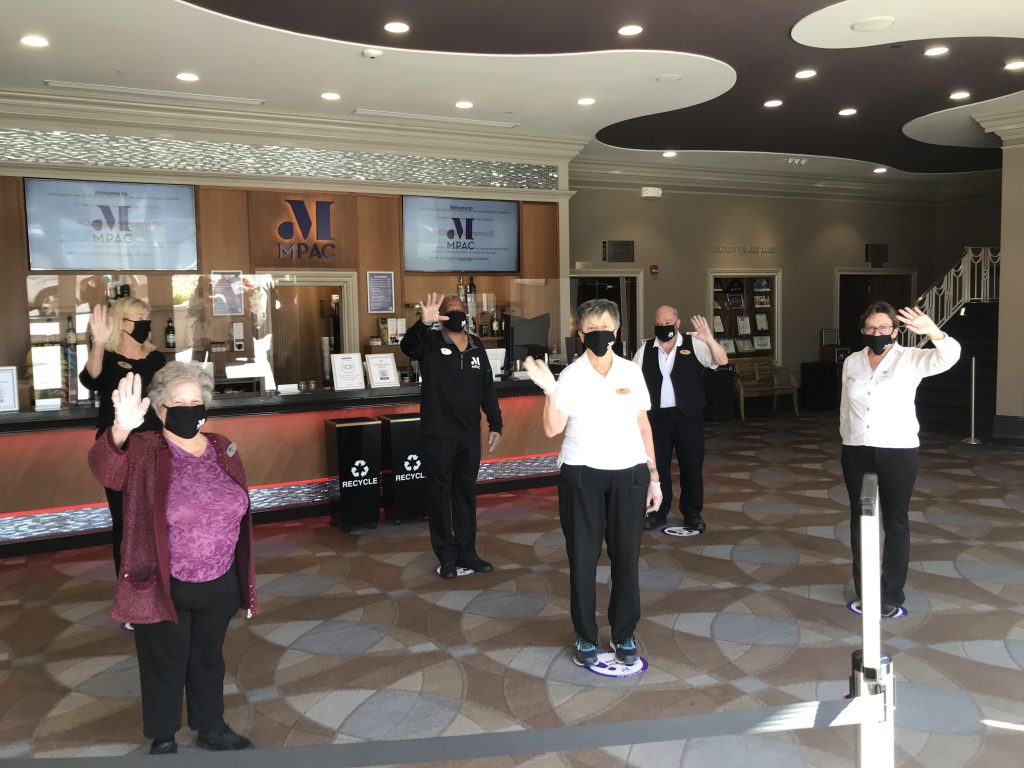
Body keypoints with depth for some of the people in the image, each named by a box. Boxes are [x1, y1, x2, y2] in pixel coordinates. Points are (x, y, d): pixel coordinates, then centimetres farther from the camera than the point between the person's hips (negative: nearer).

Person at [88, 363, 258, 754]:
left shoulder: (223, 448, -1)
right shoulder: (145, 453, -15)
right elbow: (105, 468, -38)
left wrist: (245, 580, 10)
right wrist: (120, 430, -59)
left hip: (218, 585, 4)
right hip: (163, 587, -4)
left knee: (208, 658, 21)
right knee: (165, 665, 14)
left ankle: (211, 729, 41)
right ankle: (163, 739, 36)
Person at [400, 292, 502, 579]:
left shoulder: (477, 347, 9)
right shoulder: (430, 343, -5)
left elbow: (487, 388, 12)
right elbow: (408, 345, -28)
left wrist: (495, 424, 7)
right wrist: (424, 322, -48)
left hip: (469, 434, 5)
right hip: (438, 434, -4)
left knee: (466, 494, 13)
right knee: (440, 495, 4)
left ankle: (467, 553, 24)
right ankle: (447, 556, 15)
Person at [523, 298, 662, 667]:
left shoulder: (632, 372, 4)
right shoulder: (571, 376, -4)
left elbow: (643, 425, 9)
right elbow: (552, 428, -12)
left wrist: (654, 475, 8)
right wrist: (549, 390, -25)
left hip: (629, 475, 2)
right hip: (582, 476, -1)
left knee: (626, 557, 6)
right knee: (583, 558, 6)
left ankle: (624, 635, 23)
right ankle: (585, 637, 22)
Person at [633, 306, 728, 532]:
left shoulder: (693, 344, -4)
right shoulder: (645, 349, 3)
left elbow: (722, 361, -16)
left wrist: (709, 339, -33)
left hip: (687, 415, -2)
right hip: (656, 416, 2)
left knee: (692, 465, 6)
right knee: (657, 464, 9)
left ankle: (692, 514, 20)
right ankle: (658, 512, 23)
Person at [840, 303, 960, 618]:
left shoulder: (910, 358, -6)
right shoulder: (852, 362, 6)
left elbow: (949, 356, -25)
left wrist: (932, 331, -44)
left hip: (898, 452, -3)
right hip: (857, 452, 4)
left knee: (895, 522, 6)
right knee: (860, 521, 11)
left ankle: (892, 595, 15)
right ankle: (864, 591, 23)